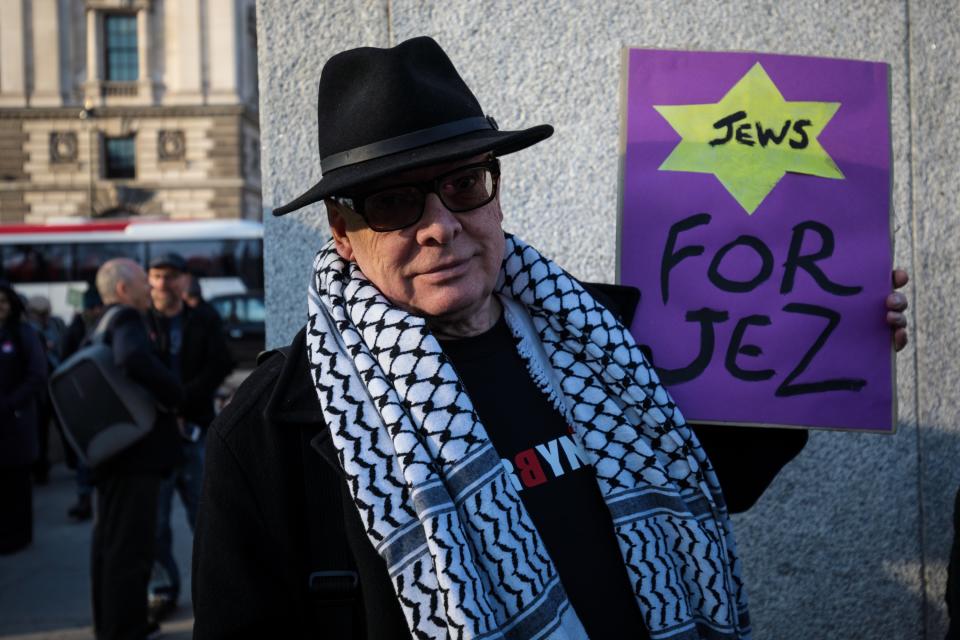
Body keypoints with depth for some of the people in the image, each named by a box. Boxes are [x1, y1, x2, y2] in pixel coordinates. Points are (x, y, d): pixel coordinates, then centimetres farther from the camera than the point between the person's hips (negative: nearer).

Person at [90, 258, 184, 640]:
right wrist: (173, 397, -23)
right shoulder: (126, 320, -14)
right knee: (130, 548, -6)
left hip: (111, 452, 11)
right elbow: (135, 360, -35)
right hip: (134, 453, -11)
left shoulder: (102, 327, 17)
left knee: (108, 543, 18)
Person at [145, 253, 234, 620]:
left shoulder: (205, 320, 5)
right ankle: (162, 589, 15)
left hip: (195, 429, 1)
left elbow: (220, 366, -5)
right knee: (154, 518, 3)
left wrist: (181, 401, -16)